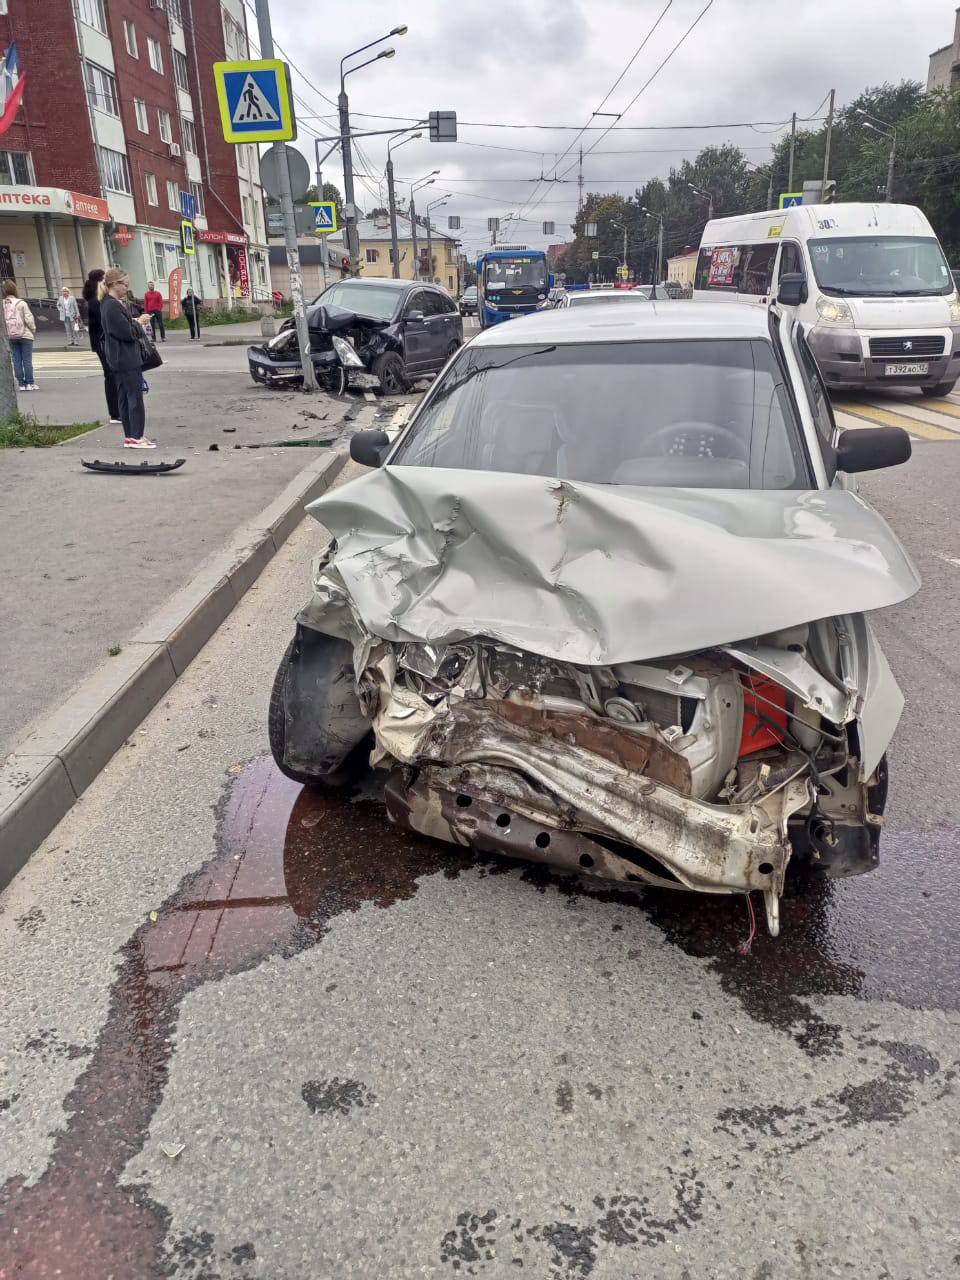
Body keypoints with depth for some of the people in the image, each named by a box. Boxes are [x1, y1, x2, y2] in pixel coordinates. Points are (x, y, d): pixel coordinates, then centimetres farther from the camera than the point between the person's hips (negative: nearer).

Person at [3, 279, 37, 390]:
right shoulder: (21, 303, -10)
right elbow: (28, 318, -9)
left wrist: (6, 332, 9)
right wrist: (33, 329, 6)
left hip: (10, 336, 3)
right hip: (24, 335, -3)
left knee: (17, 360, 8)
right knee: (27, 360, 1)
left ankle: (21, 384, 8)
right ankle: (30, 383, 1)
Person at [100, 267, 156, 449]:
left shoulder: (110, 304, 14)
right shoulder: (113, 306, -17)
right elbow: (127, 333, -20)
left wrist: (137, 323, 5)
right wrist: (139, 322, -5)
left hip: (120, 360, 10)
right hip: (126, 360, -10)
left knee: (125, 397, 12)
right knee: (135, 397, -5)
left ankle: (130, 437, 17)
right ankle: (136, 437, -2)